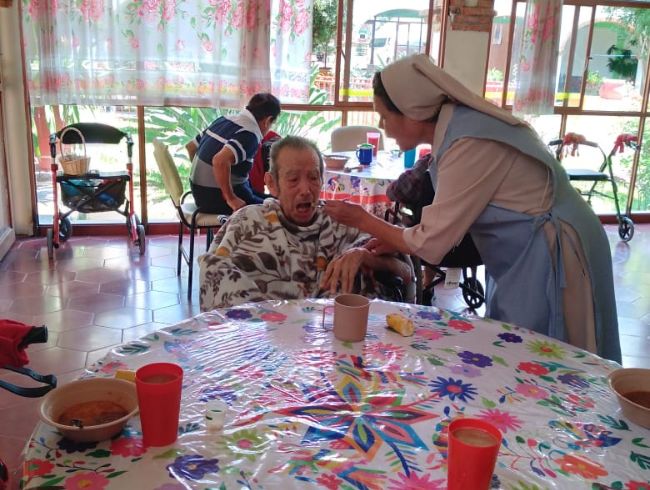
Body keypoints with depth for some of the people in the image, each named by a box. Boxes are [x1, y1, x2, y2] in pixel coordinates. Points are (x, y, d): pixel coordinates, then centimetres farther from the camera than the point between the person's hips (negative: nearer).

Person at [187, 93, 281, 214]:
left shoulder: (225, 119, 6)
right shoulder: (250, 135, -20)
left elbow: (191, 146, 15)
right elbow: (220, 160, -37)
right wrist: (231, 198, -27)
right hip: (217, 197, -9)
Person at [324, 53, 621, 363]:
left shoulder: (470, 143, -26)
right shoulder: (458, 124, 1)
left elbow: (431, 243, -21)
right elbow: (450, 224, 7)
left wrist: (363, 221, -8)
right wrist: (397, 240, -1)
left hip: (549, 255, -9)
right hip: (525, 255, 9)